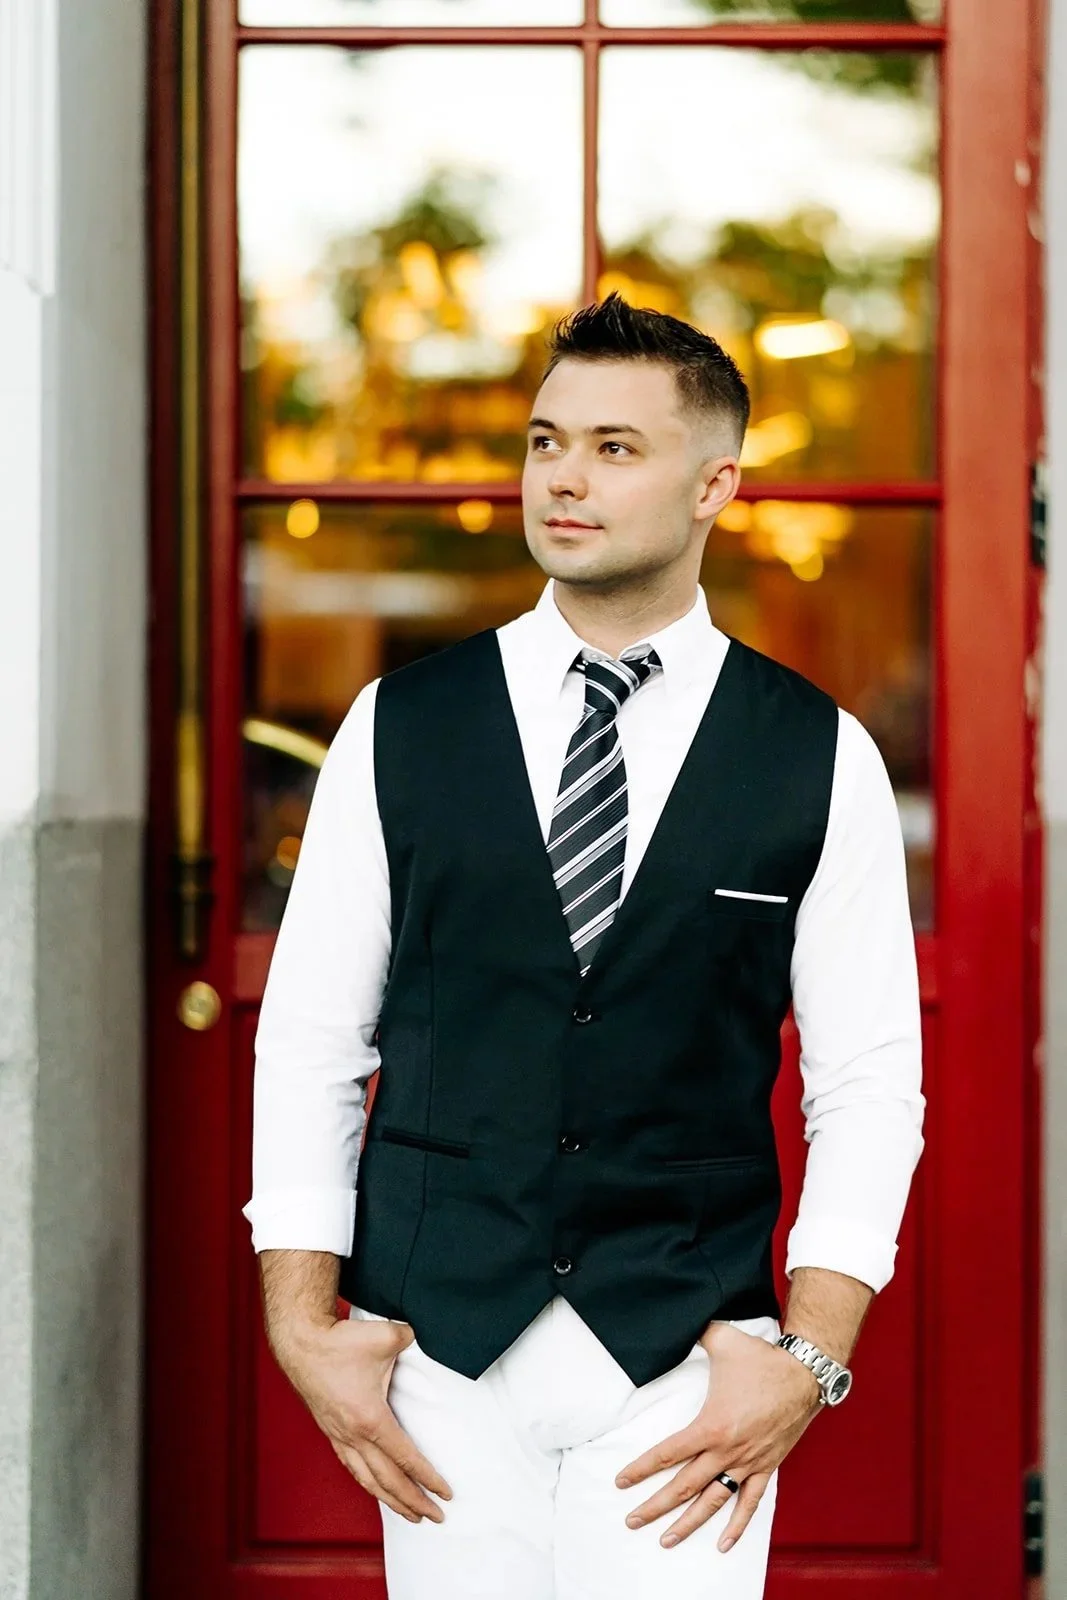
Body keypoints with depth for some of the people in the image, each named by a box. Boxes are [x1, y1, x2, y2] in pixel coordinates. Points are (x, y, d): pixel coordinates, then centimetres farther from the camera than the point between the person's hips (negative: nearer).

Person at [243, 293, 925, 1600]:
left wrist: (807, 1358, -7)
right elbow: (310, 1040, 5)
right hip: (440, 1346, 1)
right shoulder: (398, 728, 3)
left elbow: (868, 1084, 2)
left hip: (689, 1358, -1)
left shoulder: (822, 759, 1)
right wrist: (303, 1327, -2)